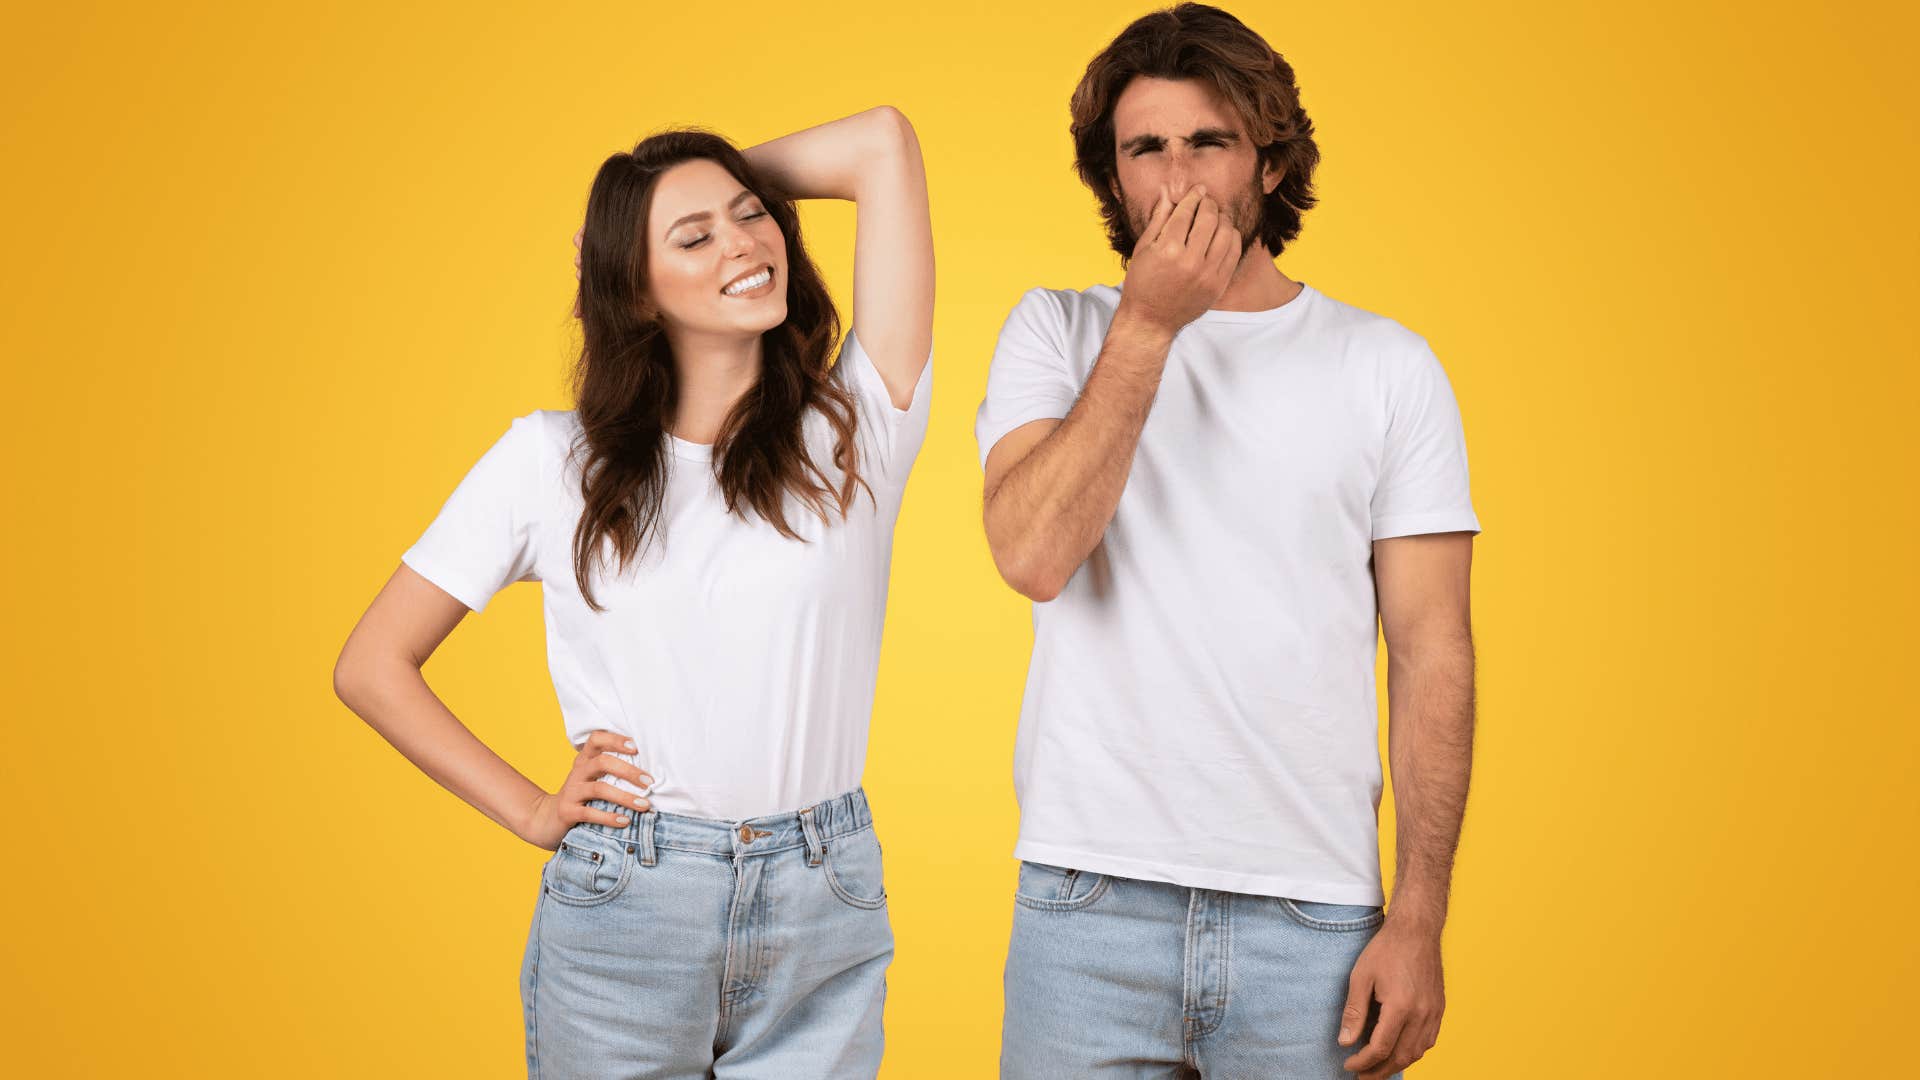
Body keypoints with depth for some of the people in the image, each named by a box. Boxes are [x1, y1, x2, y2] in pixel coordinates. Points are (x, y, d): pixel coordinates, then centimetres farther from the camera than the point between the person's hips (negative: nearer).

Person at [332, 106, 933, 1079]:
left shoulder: (848, 432, -1)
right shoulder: (553, 460, 0)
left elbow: (882, 142, -6)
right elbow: (371, 668, 5)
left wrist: (739, 182, 8)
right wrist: (533, 813, 0)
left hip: (823, 922, 0)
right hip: (622, 911, 0)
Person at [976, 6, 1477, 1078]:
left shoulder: (1391, 367, 4)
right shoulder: (1055, 333, 5)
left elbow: (1431, 653, 2)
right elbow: (1034, 555, -12)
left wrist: (1419, 919, -5)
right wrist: (1148, 323, -13)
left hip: (1314, 912, 0)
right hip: (1087, 906, 0)